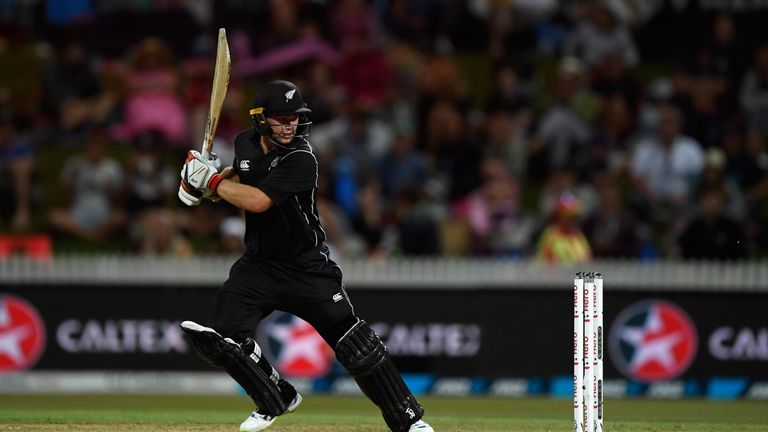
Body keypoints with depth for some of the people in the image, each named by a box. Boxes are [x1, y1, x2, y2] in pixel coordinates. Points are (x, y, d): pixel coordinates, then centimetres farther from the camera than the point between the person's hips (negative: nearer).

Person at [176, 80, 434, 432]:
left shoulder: (300, 160, -22)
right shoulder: (246, 143, -1)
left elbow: (257, 201, -32)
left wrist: (212, 180, -20)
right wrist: (209, 174, 3)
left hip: (307, 267, -6)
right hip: (258, 264, 6)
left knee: (353, 342, -10)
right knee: (221, 336, -8)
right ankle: (276, 400, 16)